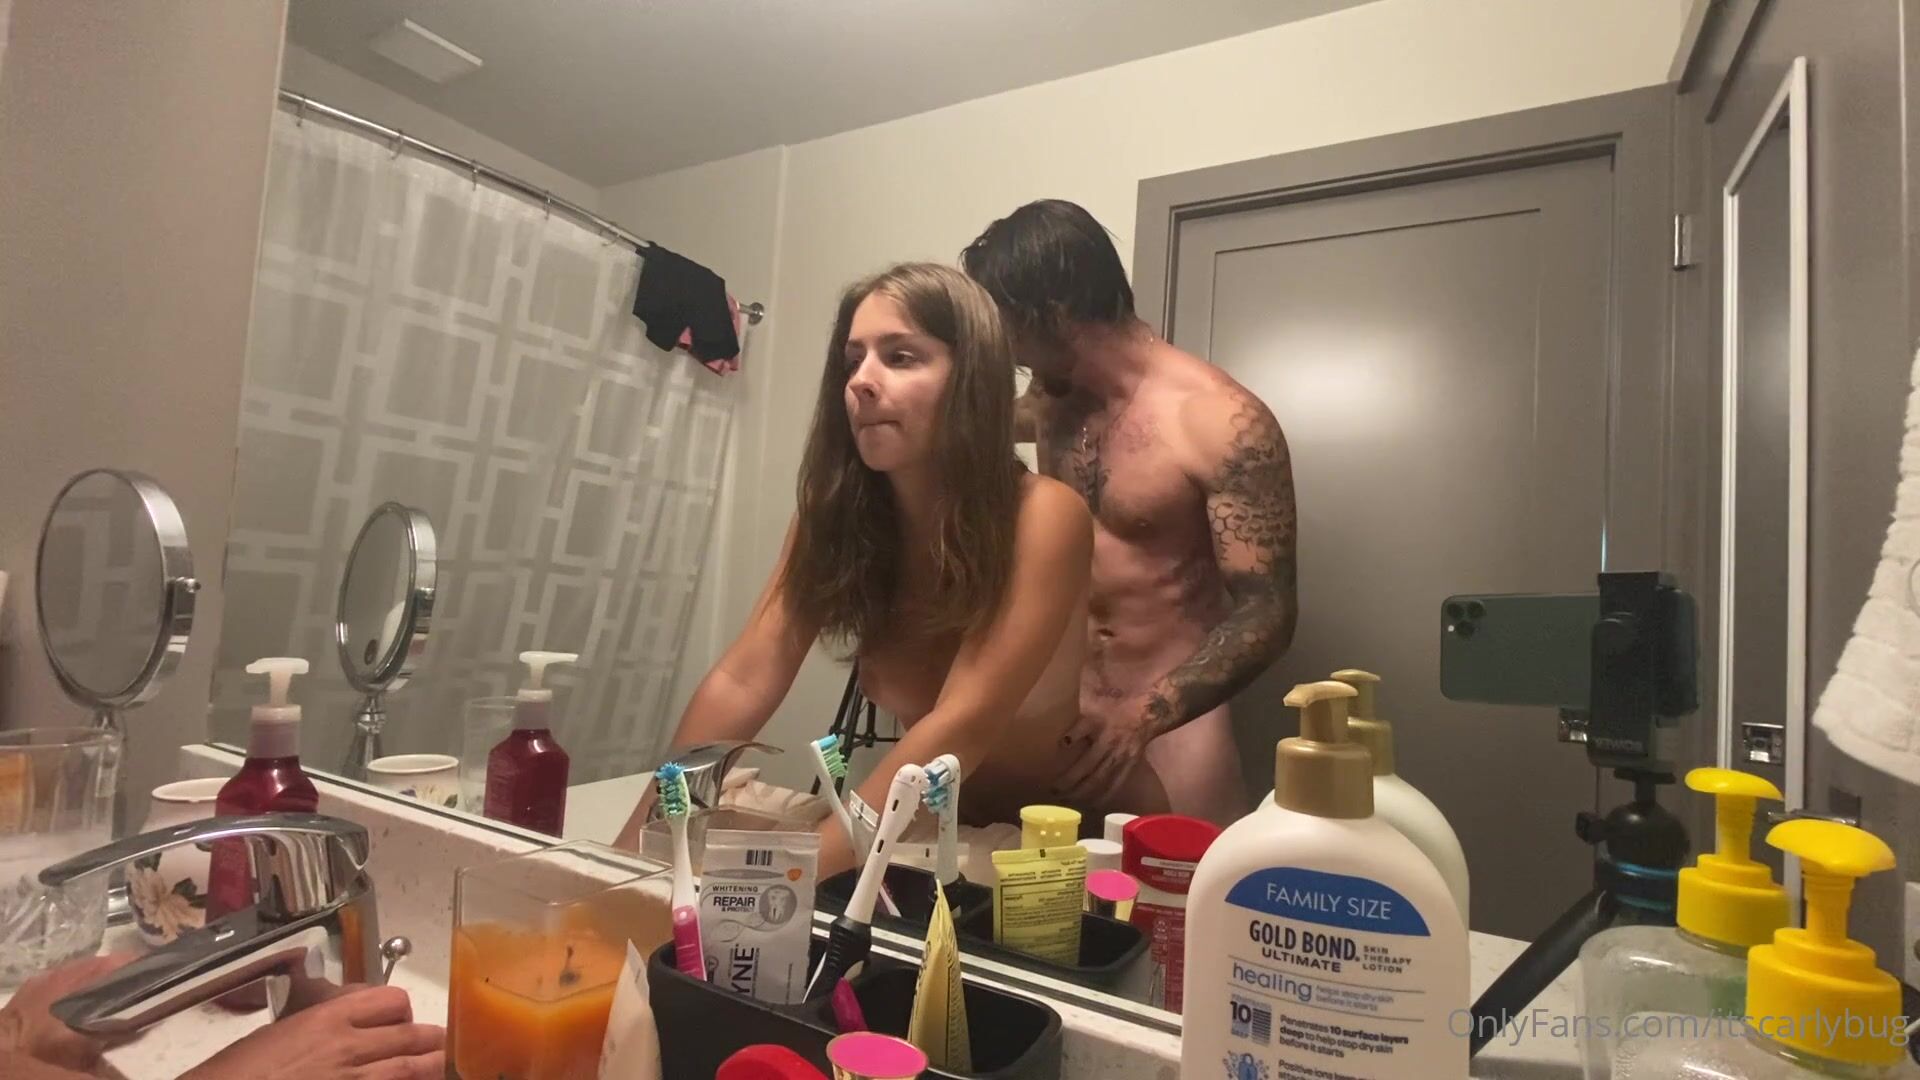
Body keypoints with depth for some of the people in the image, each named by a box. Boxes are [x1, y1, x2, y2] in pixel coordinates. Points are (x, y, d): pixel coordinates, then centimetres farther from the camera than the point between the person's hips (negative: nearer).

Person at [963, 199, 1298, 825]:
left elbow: (1265, 615, -19)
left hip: (1170, 719, -4)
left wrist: (1144, 717, -31)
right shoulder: (1050, 398, 3)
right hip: (1058, 715, 5)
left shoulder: (1224, 424, -17)